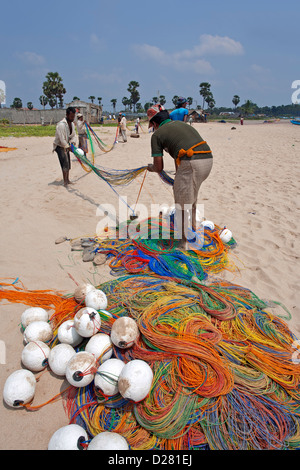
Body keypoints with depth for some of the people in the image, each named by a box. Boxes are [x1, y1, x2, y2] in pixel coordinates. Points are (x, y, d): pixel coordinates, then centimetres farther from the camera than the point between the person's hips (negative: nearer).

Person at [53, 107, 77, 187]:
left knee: (68, 163, 13)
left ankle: (67, 179, 26)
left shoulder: (72, 124, 4)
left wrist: (72, 143, -16)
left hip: (66, 146, 8)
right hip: (60, 146, -8)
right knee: (65, 163, -14)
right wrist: (68, 147, -31)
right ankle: (65, 182, -8)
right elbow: (62, 139, -28)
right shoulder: (61, 124, -24)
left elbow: (73, 135, 2)